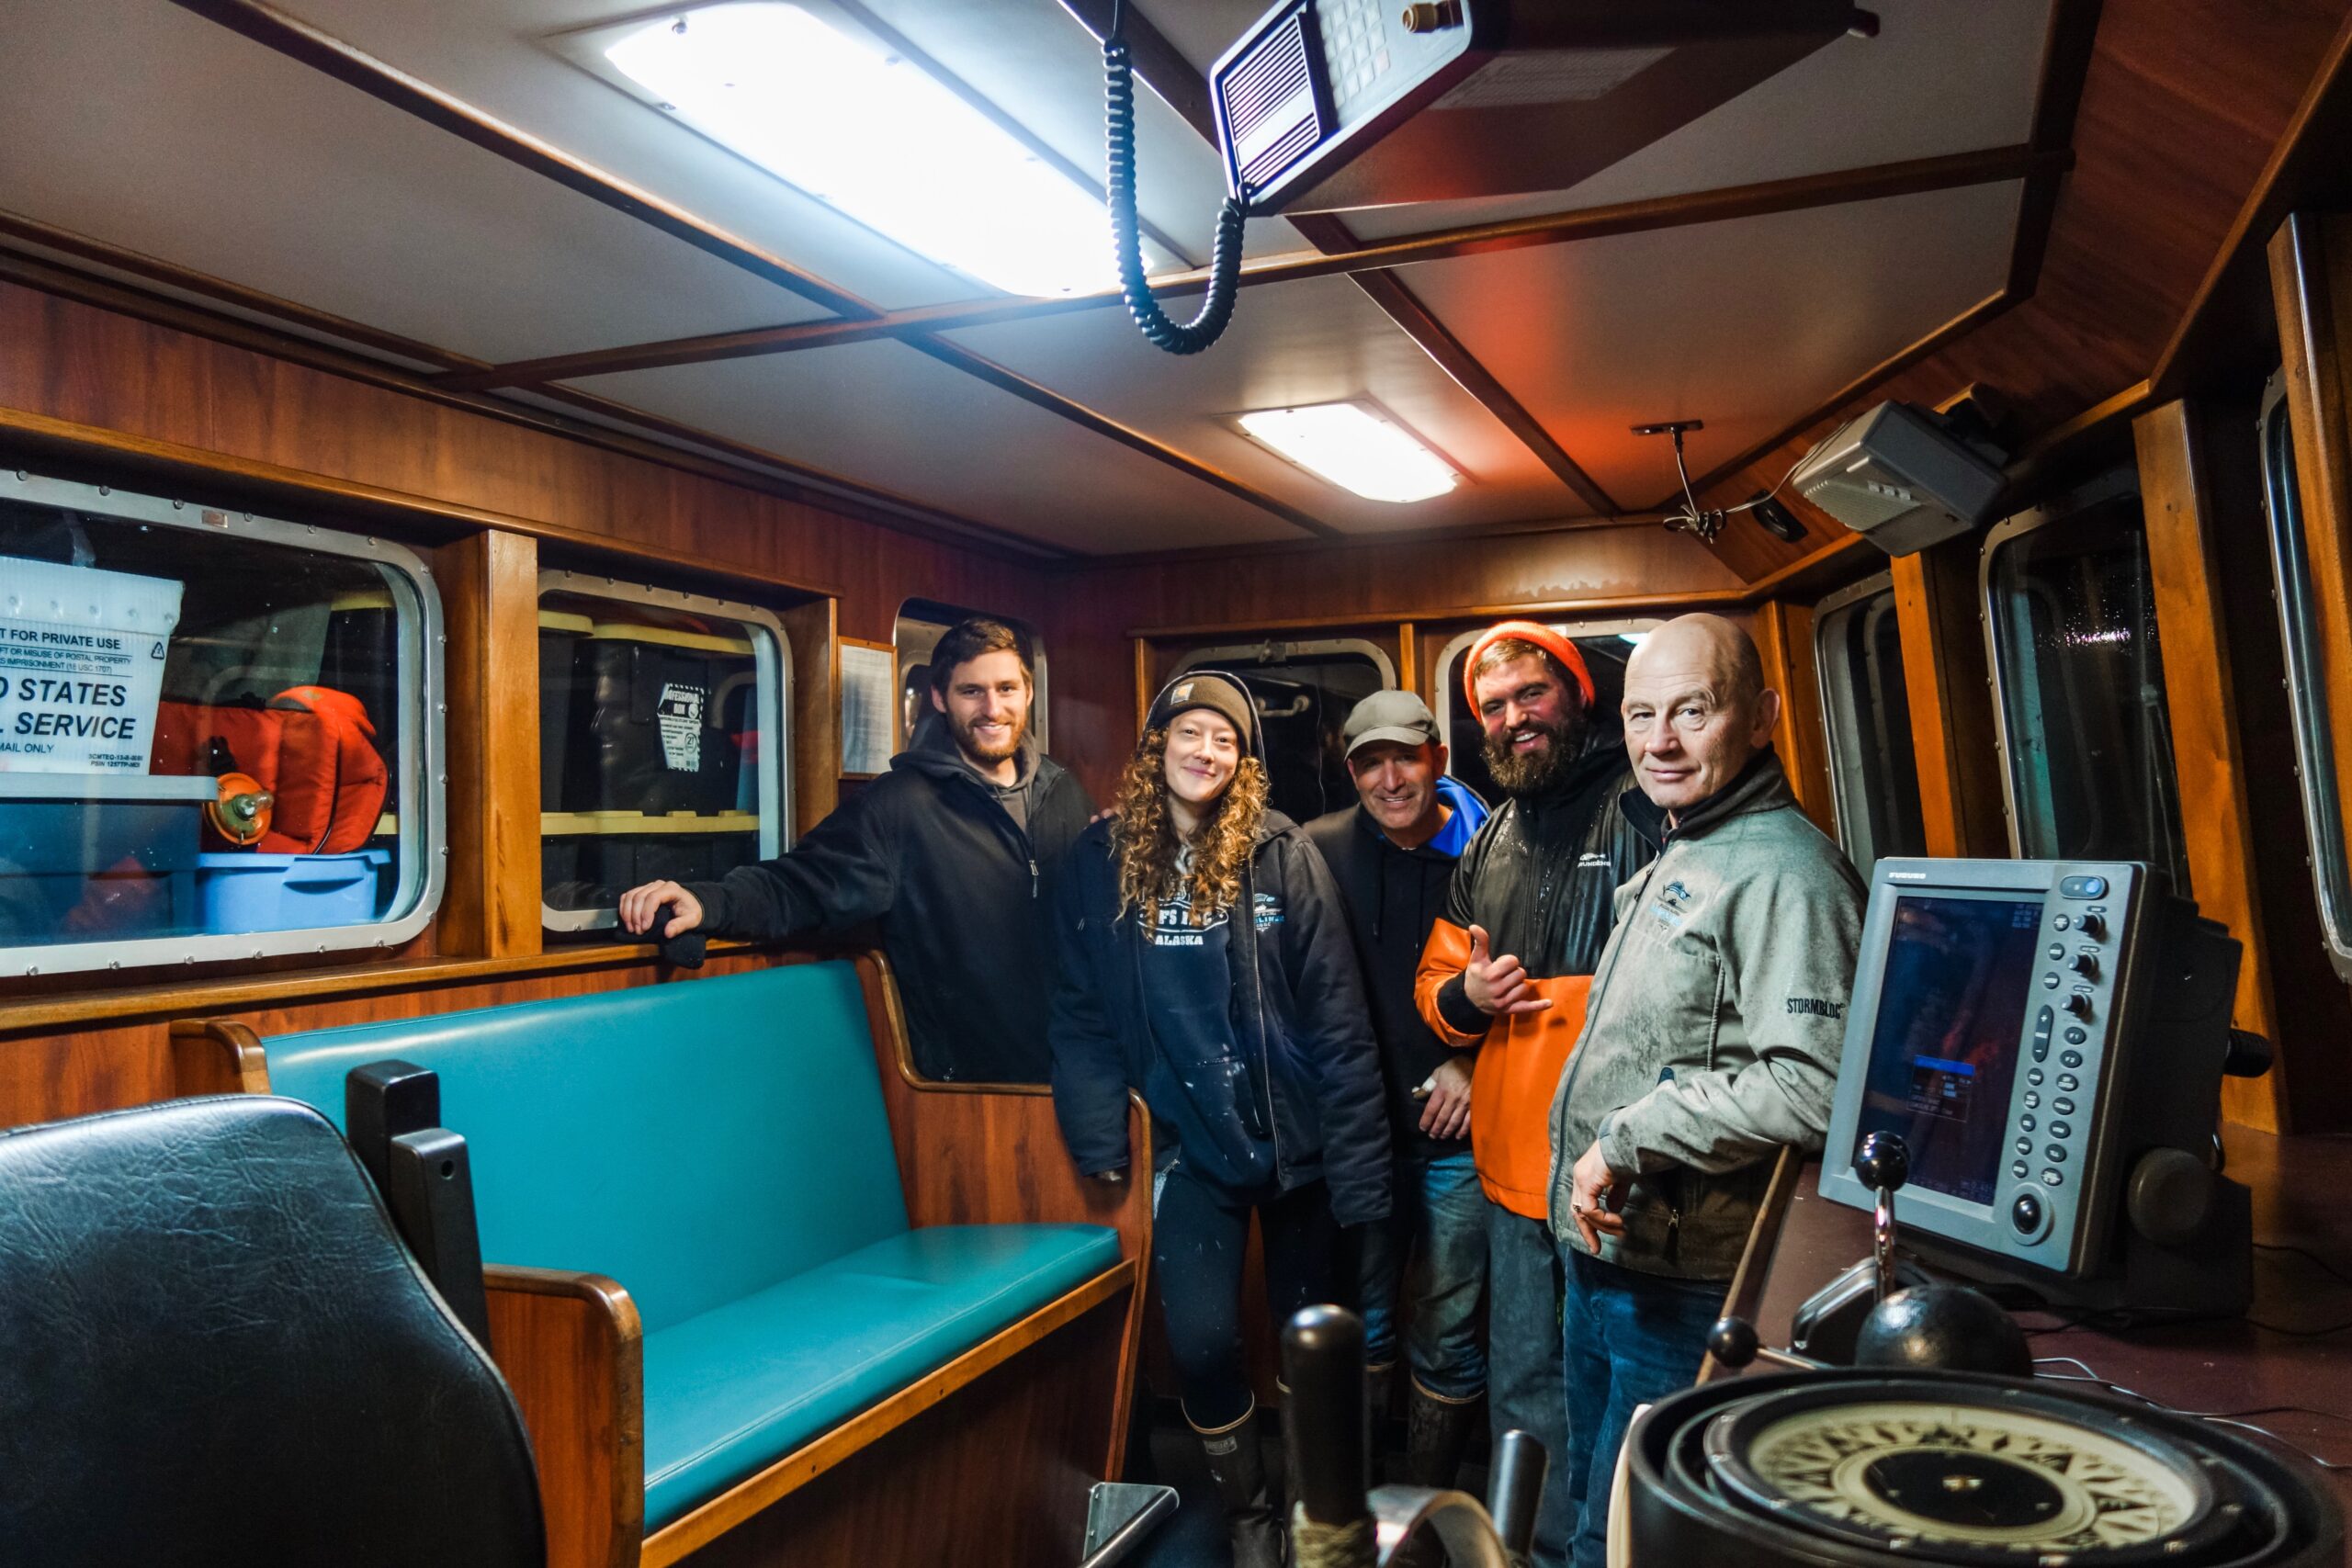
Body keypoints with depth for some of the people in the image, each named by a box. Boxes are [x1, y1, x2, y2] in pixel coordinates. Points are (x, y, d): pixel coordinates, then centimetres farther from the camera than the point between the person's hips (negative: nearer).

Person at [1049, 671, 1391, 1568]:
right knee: (1201, 1340, -6)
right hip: (1191, 1143, 1)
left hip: (1295, 1137, -1)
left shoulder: (1285, 856, -8)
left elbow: (1337, 1017, -9)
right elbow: (1082, 1017, 0)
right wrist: (1101, 1150, -8)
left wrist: (1358, 1164, -11)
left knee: (1312, 1330, 12)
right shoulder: (1101, 863, -2)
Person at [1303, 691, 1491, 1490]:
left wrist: (1474, 1060, -7)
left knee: (1450, 1333, 9)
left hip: (1459, 1130, -1)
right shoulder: (1319, 850, -4)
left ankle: (1427, 1506, 27)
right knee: (1360, 1319, 14)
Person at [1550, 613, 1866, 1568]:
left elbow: (1808, 1086, -31)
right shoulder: (1671, 859, 14)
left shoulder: (1783, 870, -19)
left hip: (1684, 1285, -10)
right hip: (1605, 1255, 10)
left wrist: (1629, 1138, -24)